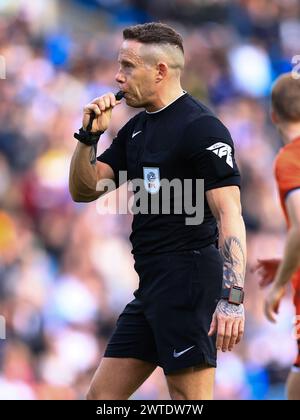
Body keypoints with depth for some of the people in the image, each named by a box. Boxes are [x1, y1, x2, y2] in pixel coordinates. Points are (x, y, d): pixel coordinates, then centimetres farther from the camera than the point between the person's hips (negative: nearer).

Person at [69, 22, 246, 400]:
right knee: (102, 396, 9)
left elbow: (230, 215, -19)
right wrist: (89, 135, 1)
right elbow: (84, 190, 19)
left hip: (188, 282, -10)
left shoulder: (201, 128, -11)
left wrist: (232, 299, -28)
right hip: (151, 287, 10)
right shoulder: (136, 129, 16)